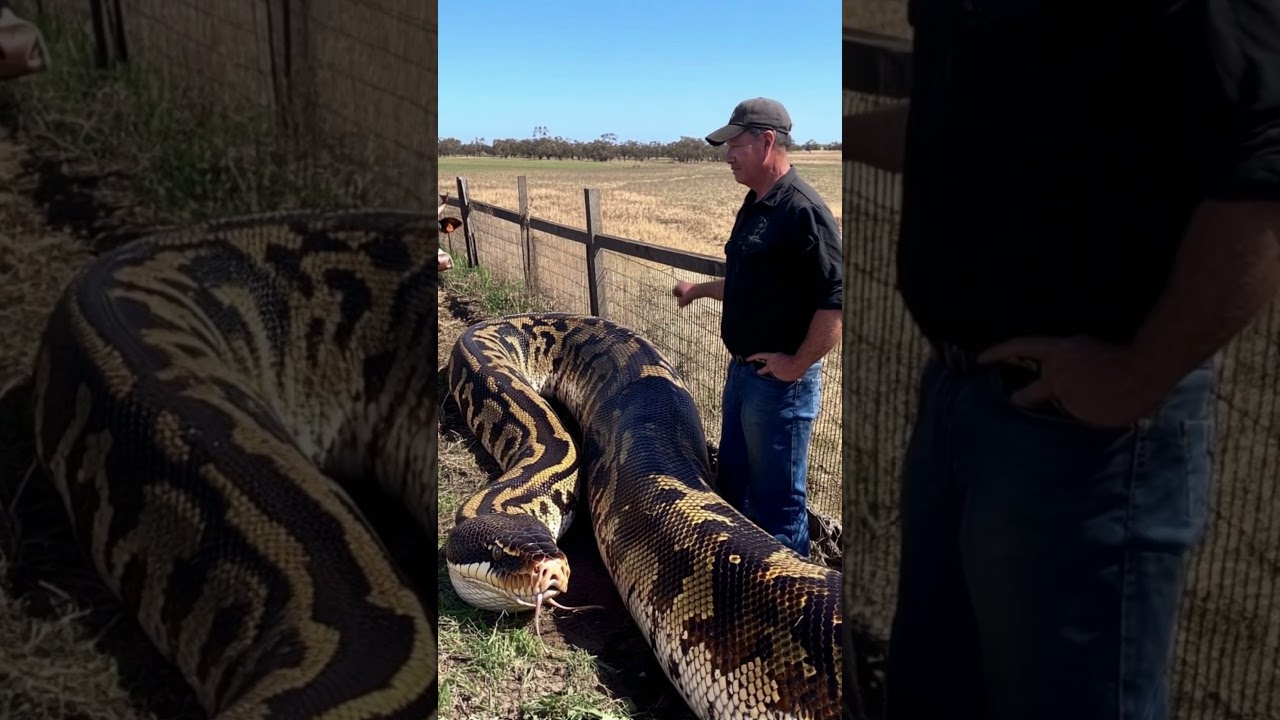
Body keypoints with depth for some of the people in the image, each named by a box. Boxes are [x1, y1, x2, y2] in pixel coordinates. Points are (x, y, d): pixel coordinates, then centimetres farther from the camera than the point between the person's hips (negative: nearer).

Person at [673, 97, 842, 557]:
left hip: (780, 379, -10)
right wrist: (699, 289, 26)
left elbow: (838, 297, -25)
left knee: (777, 499, 4)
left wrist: (799, 364, -20)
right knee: (733, 484, 21)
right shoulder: (753, 207, 10)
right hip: (742, 371, 10)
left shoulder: (802, 210, -20)